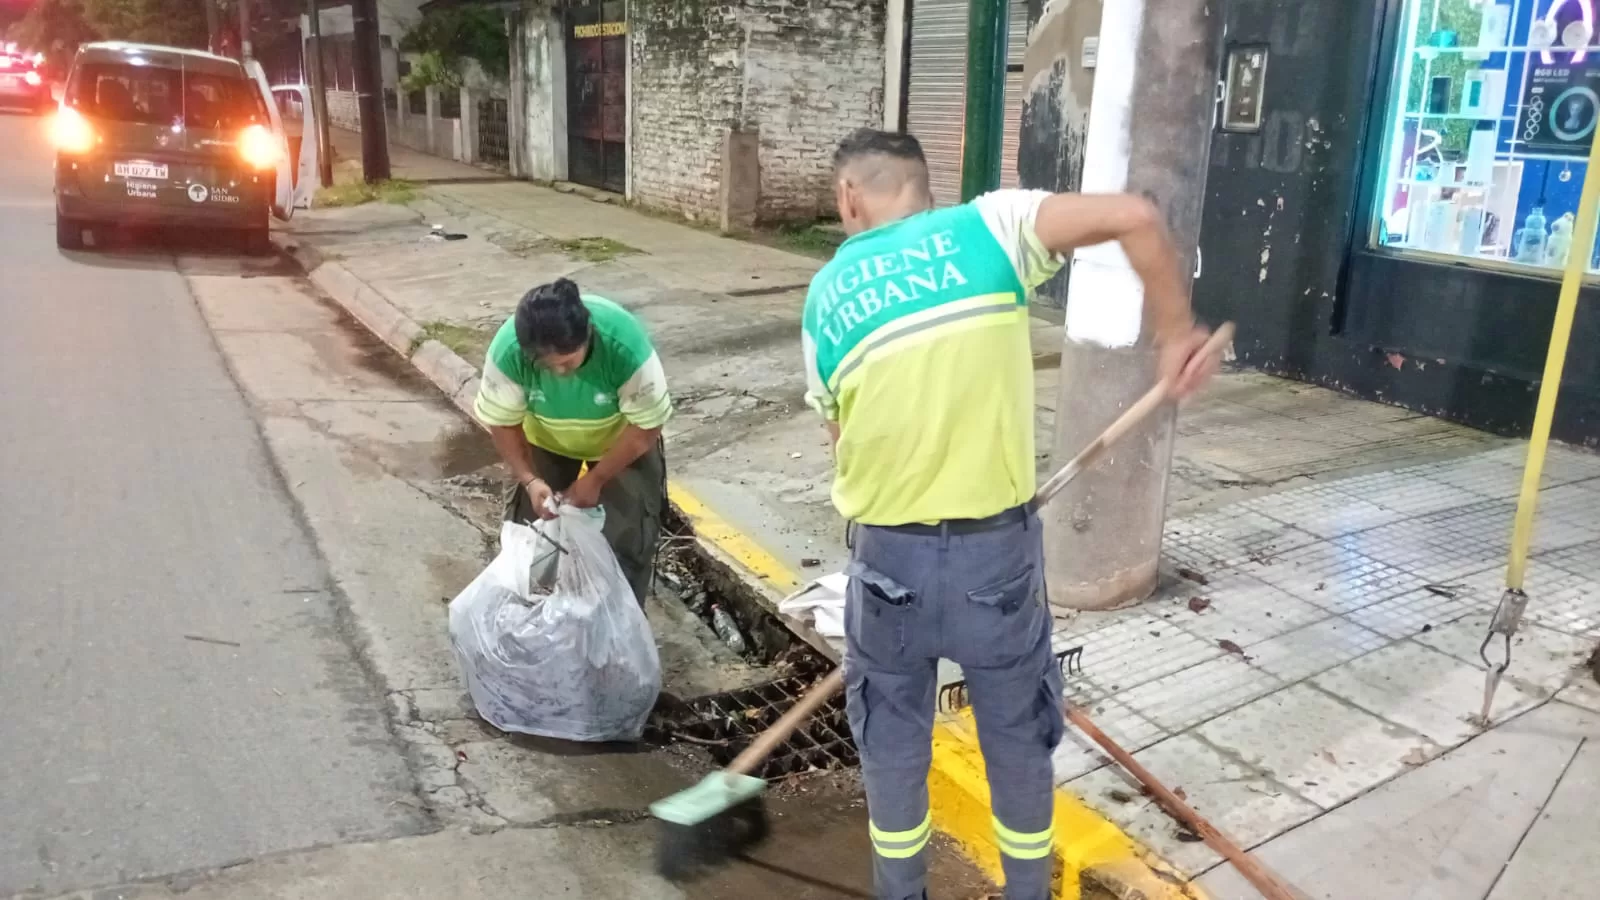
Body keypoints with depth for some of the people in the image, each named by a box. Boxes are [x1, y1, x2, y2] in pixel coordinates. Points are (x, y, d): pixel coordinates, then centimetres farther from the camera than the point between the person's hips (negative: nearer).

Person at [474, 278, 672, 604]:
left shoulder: (625, 344, -40)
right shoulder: (507, 349, -34)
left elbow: (647, 425, -26)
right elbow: (503, 422, -17)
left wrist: (595, 480, -25)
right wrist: (529, 480, -28)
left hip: (621, 439, -2)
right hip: (546, 441, 2)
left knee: (628, 538, -3)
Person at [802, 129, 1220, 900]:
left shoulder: (825, 295, 4)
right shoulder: (985, 227, -4)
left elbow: (842, 437, 10)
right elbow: (1134, 216, -14)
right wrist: (1174, 334, -1)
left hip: (889, 554, 1)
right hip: (1000, 546, -1)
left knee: (891, 739, 22)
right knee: (1020, 736, 20)